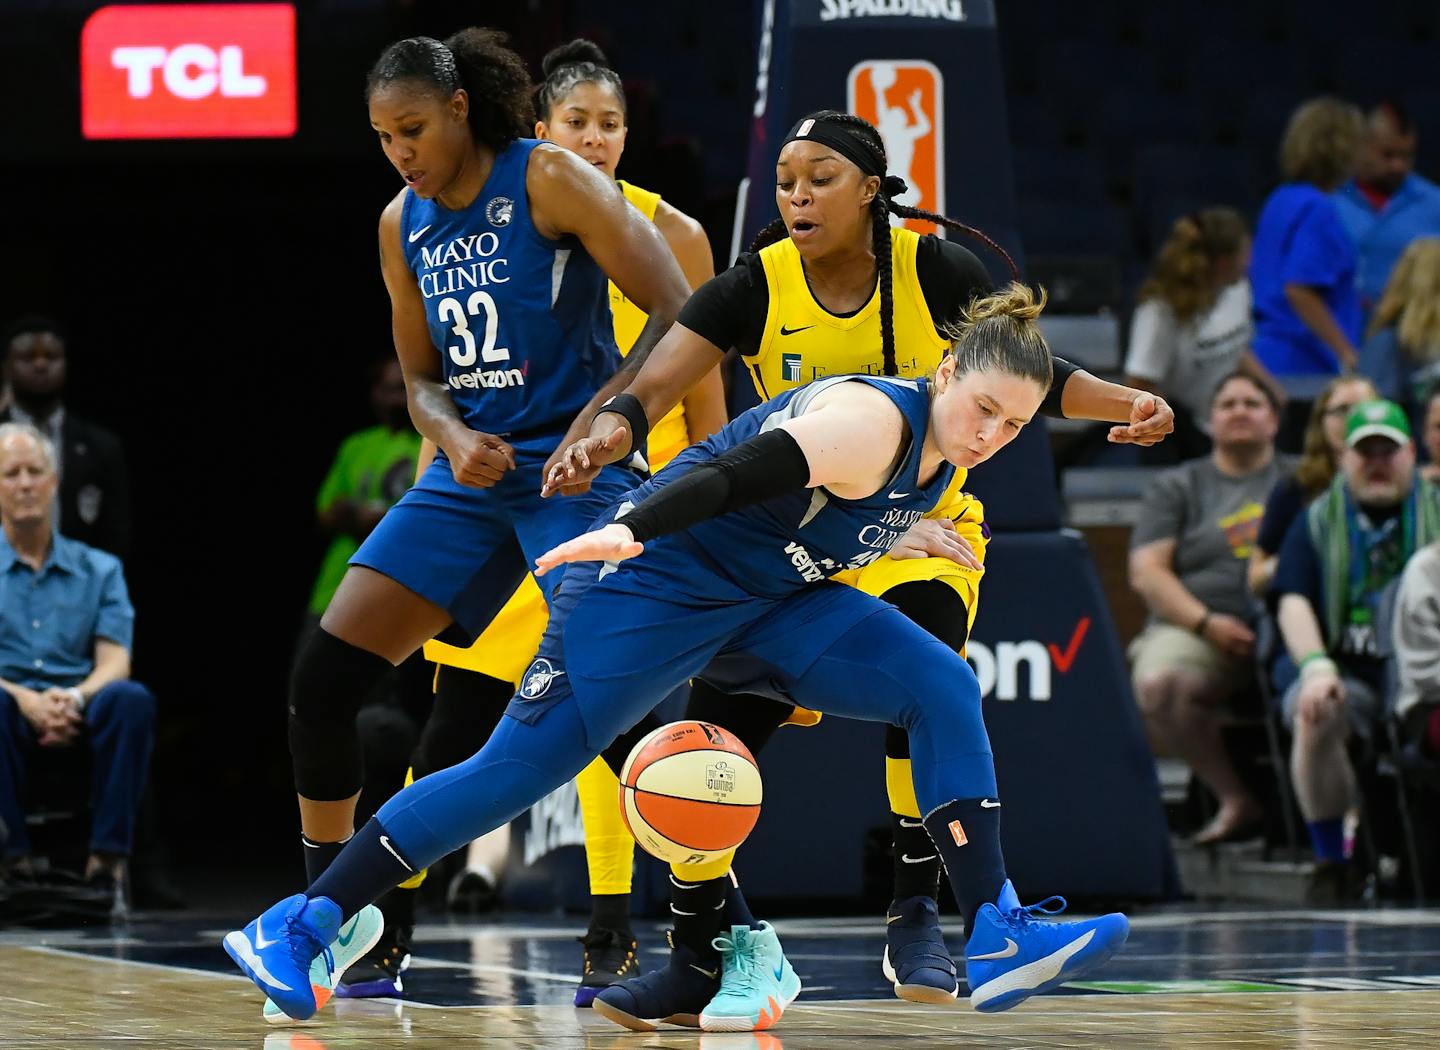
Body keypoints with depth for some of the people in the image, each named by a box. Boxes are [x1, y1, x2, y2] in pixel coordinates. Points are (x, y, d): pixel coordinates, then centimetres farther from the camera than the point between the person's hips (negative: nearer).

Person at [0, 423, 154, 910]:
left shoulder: (99, 570, 16)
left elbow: (114, 661, 4)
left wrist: (76, 697, -20)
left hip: (80, 714, 2)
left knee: (132, 699, -32)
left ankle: (106, 864, -33)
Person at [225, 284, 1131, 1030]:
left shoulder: (941, 459, 5)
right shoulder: (870, 423, -24)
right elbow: (731, 474, -37)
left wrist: (810, 675, 25)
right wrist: (630, 530, -50)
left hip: (765, 601, 8)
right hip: (654, 585, -8)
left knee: (944, 686, -9)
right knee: (523, 765, -12)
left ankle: (995, 937, -13)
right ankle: (296, 929, -4)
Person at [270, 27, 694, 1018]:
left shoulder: (550, 180, -11)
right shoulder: (403, 226, 9)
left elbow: (681, 315, -14)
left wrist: (606, 416, -26)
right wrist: (452, 437, -4)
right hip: (471, 467, 7)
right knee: (321, 679, -1)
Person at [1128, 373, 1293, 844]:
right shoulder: (1179, 487, 18)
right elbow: (1146, 572, 7)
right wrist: (1207, 623, -9)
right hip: (1196, 631, 0)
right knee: (1157, 682, -35)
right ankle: (1235, 800, -23)